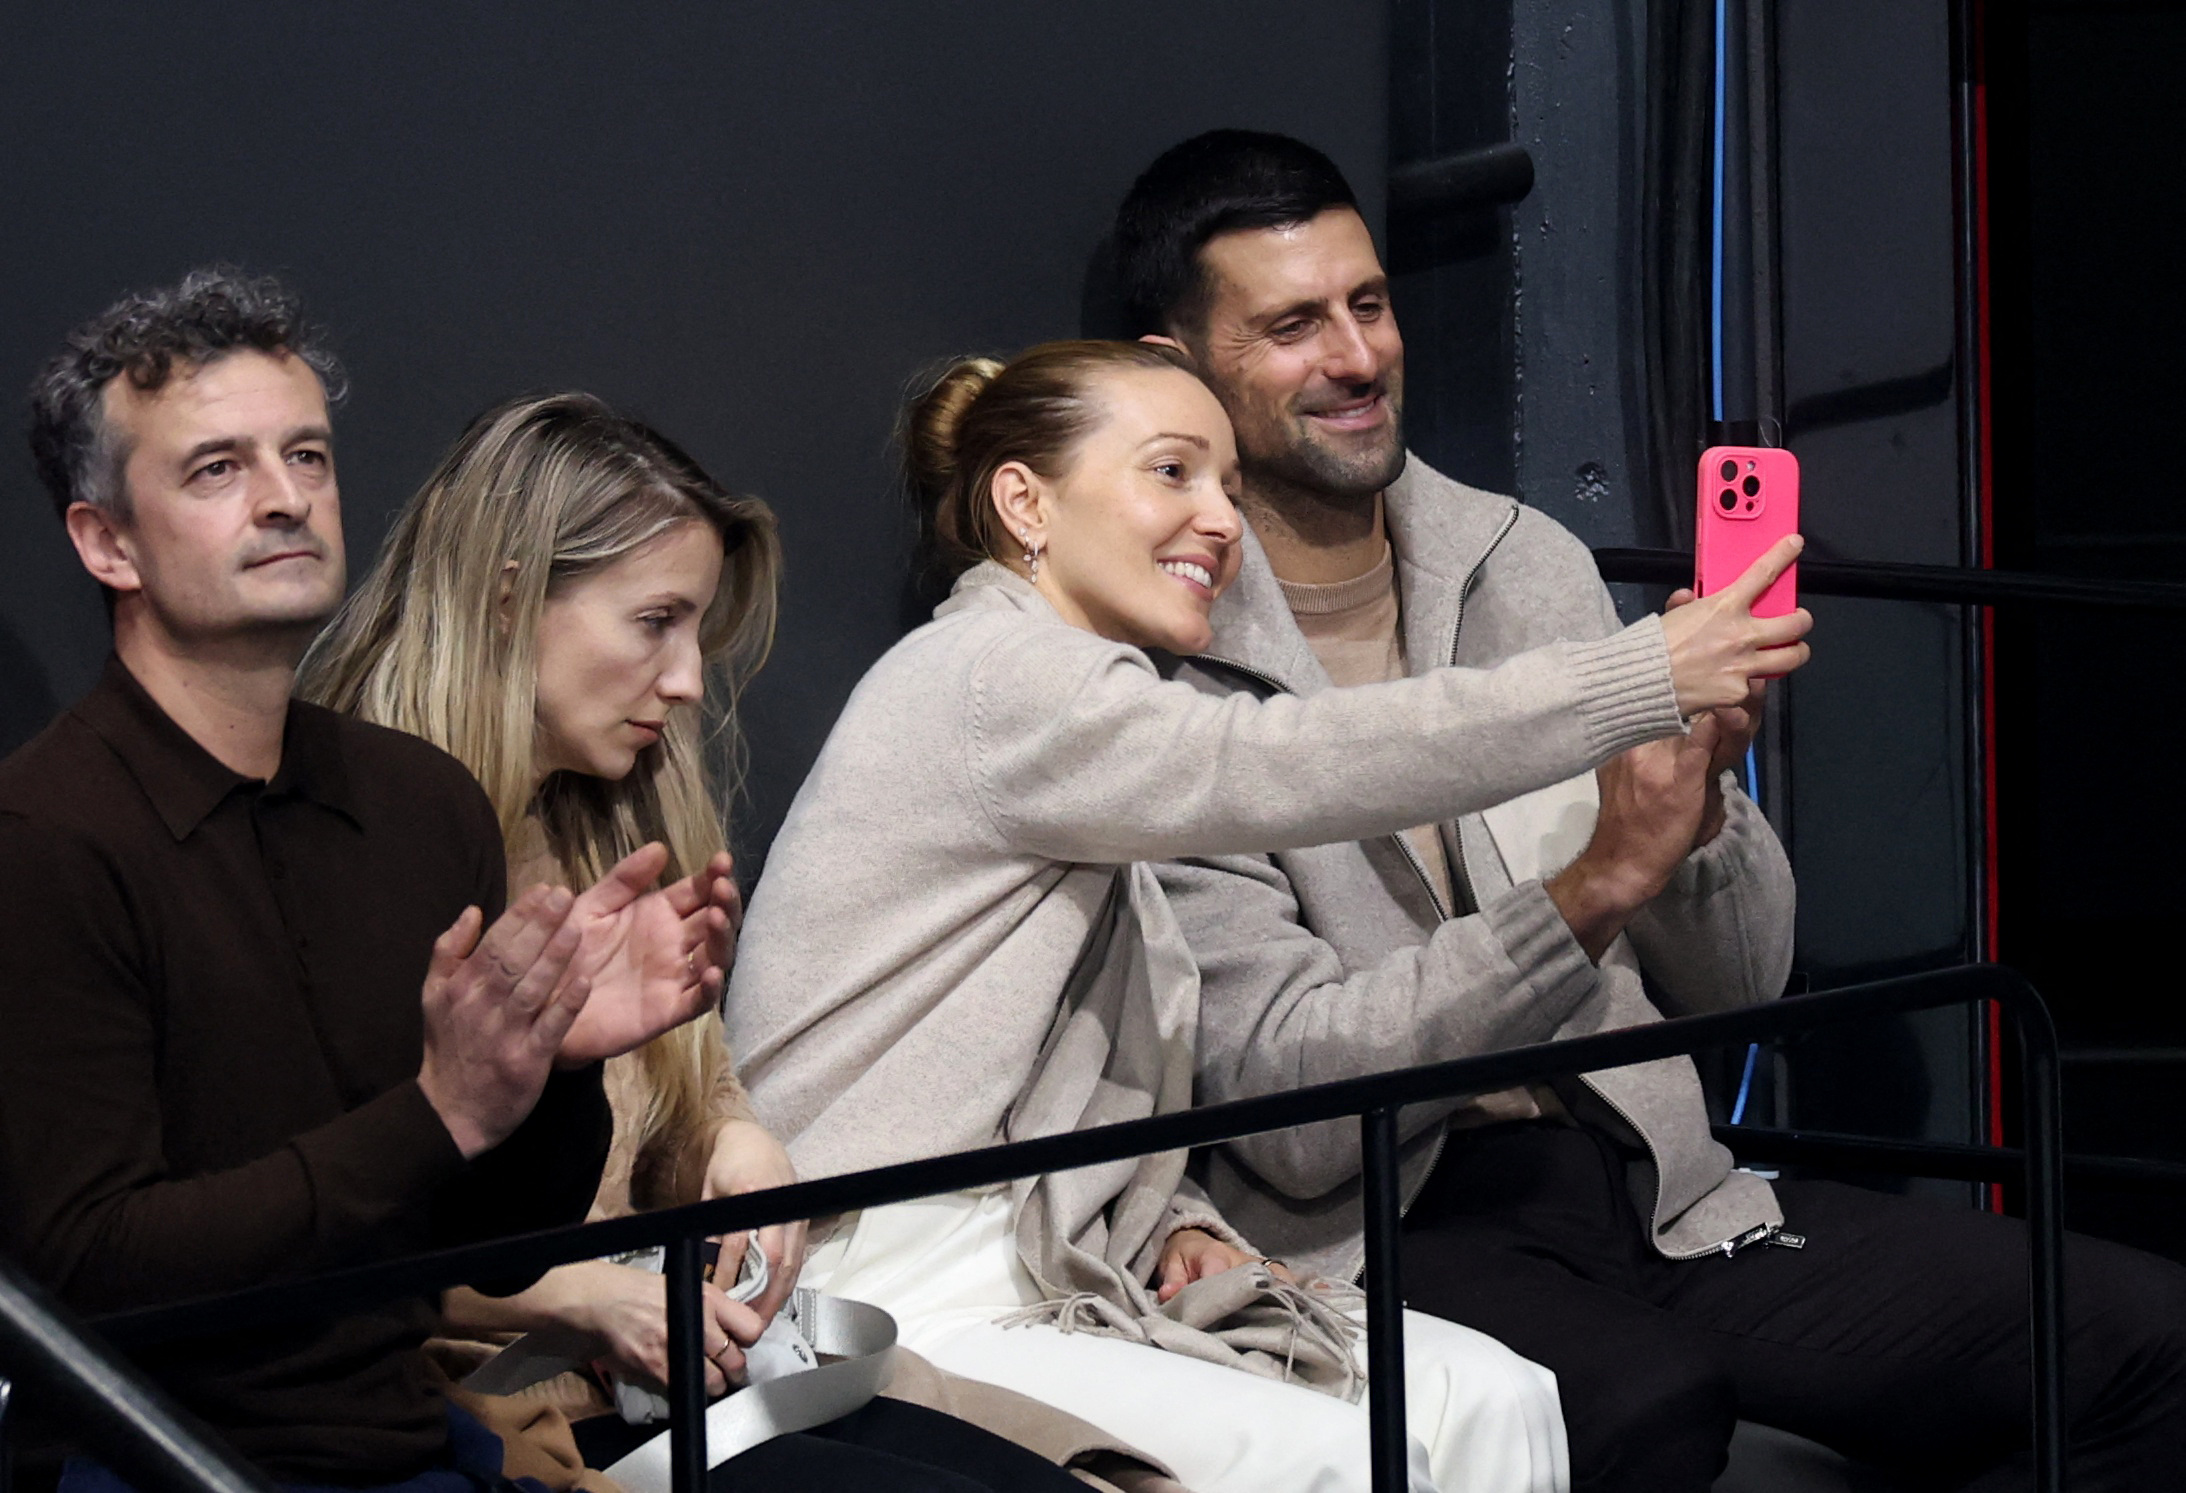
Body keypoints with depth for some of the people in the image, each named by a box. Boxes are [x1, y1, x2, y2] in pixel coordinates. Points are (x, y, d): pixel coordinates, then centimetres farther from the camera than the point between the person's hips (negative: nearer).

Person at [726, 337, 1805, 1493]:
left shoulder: (1066, 692, 20)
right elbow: (1278, 770, -25)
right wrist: (1653, 676, -24)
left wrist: (1173, 1222, -1)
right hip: (891, 1305, -9)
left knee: (1485, 1400, -8)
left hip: (1039, 1261, 9)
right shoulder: (987, 679, -11)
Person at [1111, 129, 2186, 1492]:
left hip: (1649, 1170, 6)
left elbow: (1738, 982, 14)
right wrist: (1597, 885, -23)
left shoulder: (1530, 564, 12)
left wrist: (1698, 801, -8)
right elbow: (1283, 1104, -15)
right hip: (1378, 1227, -6)